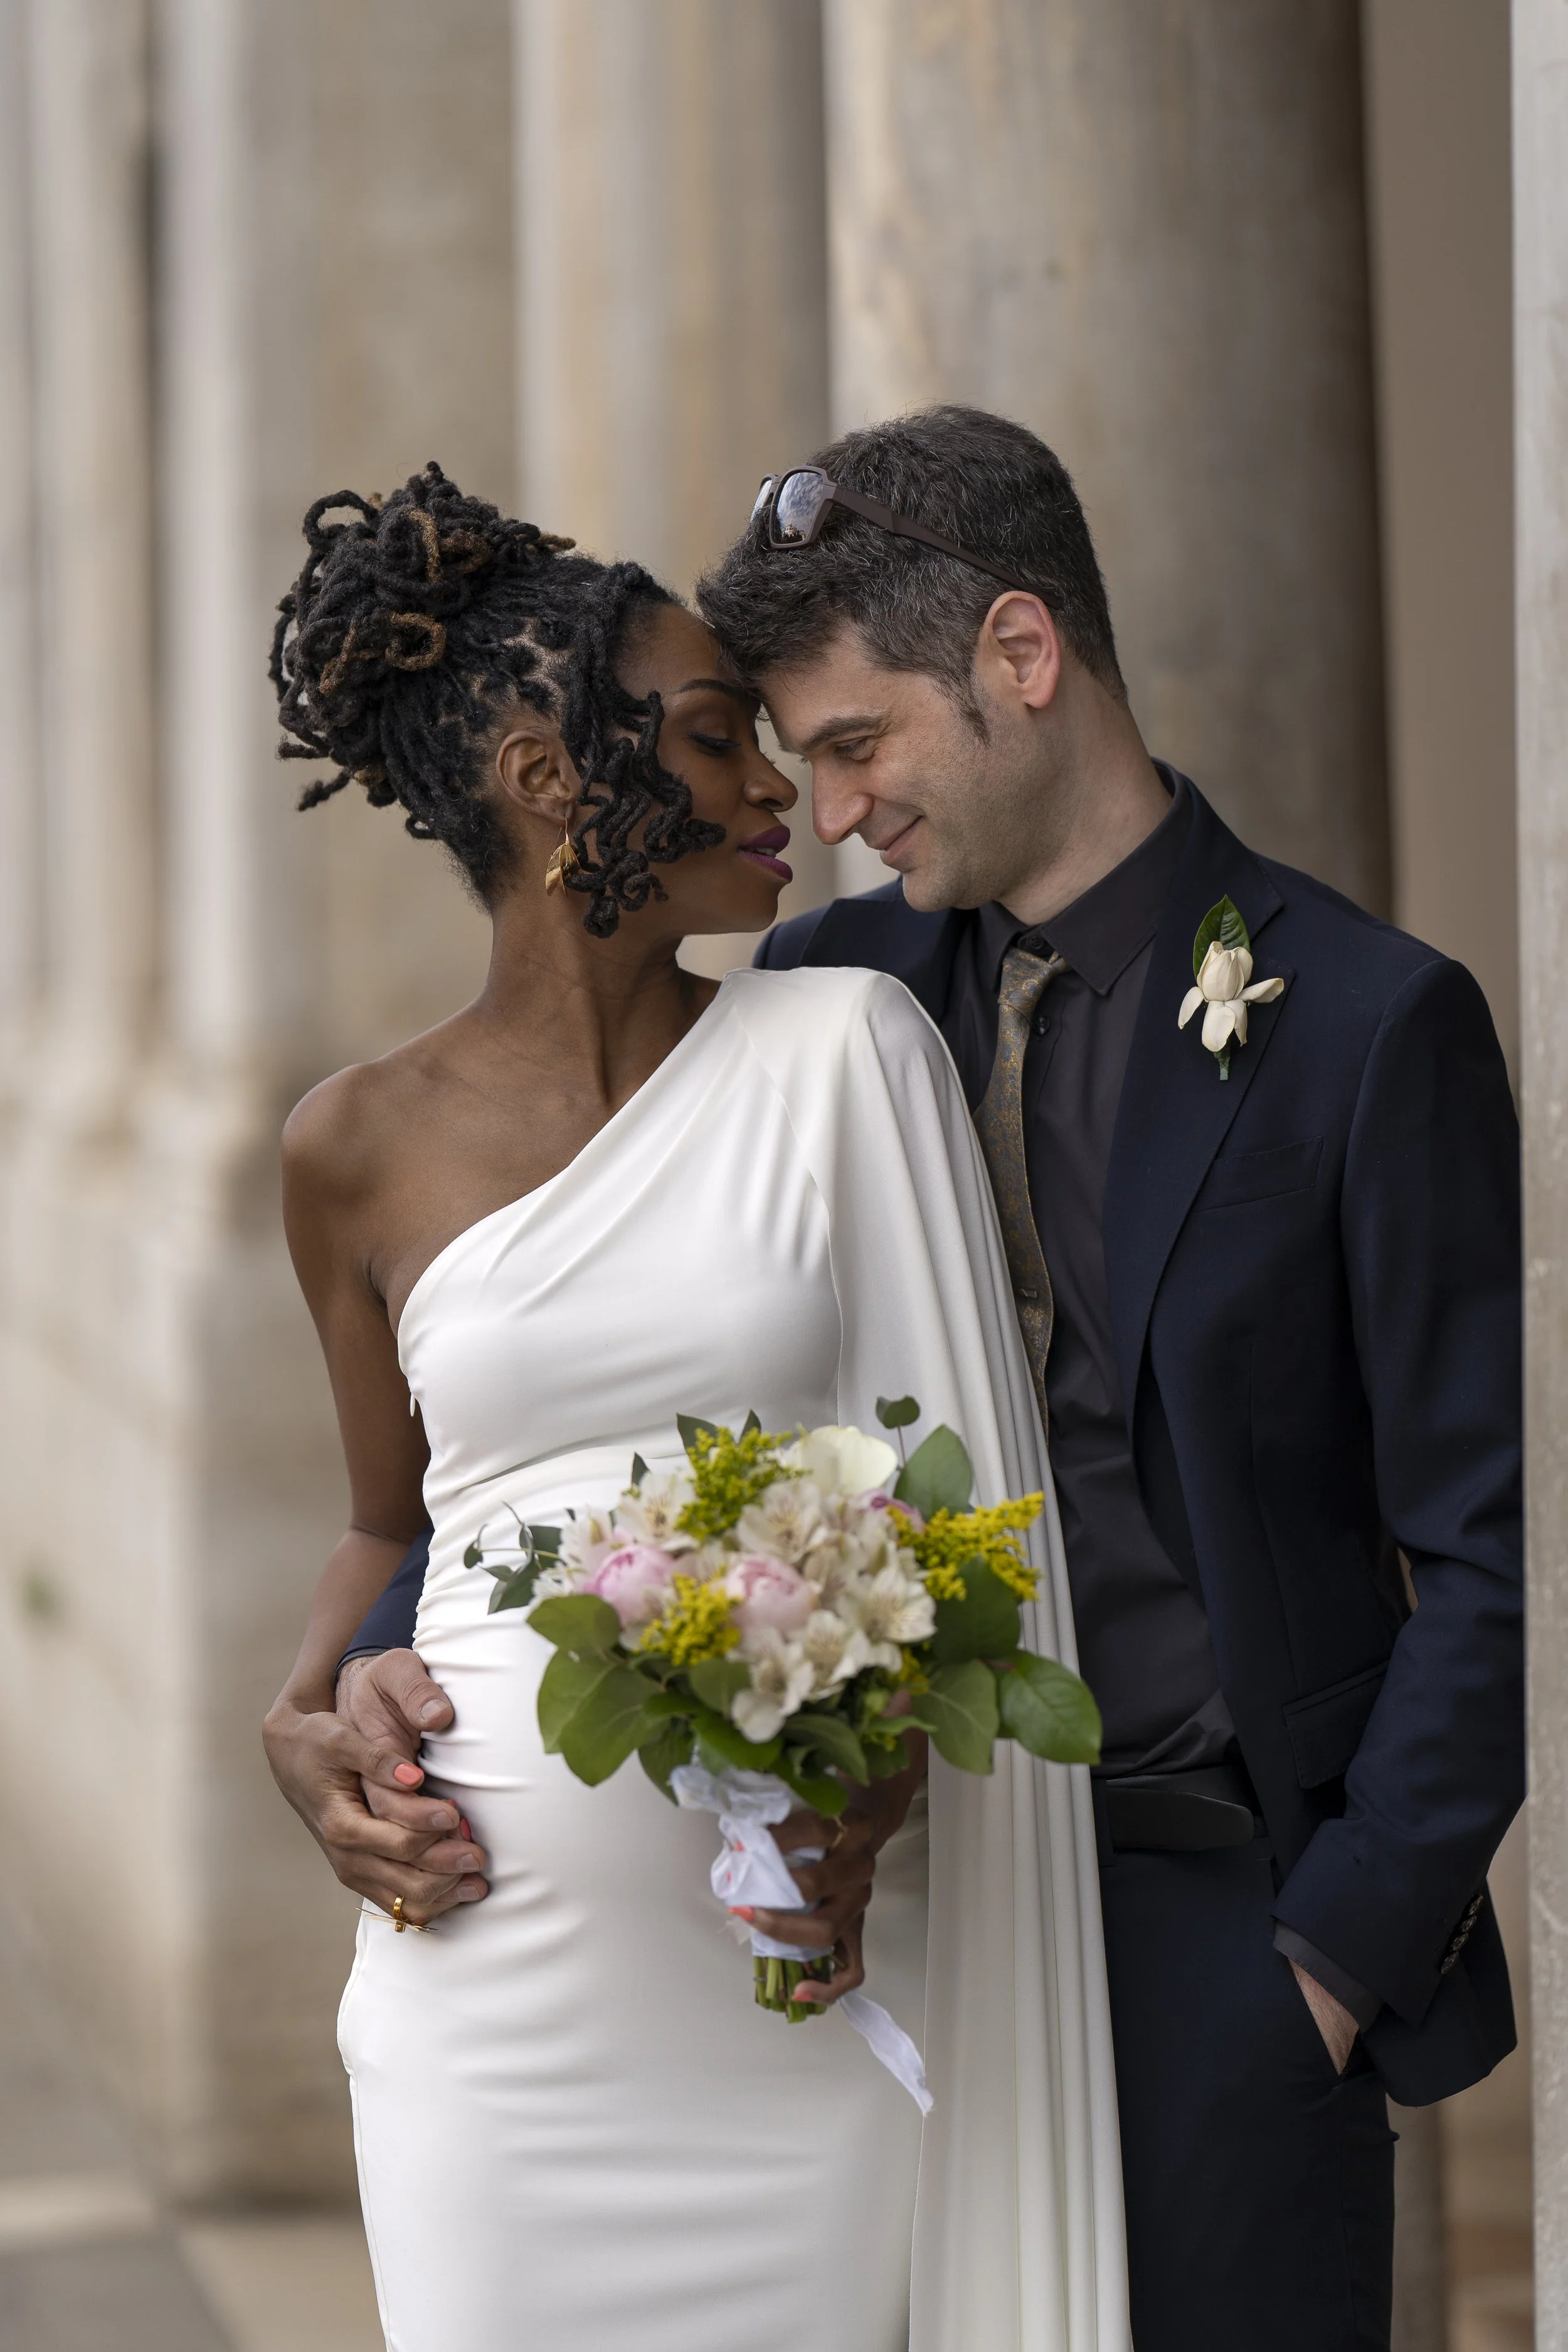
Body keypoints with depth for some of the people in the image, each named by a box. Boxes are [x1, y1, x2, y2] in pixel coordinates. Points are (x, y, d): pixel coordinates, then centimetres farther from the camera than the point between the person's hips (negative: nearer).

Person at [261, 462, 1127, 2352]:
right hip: (504, 1967, 1)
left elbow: (966, 1479, 1)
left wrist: (883, 1779, -15)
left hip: (823, 1964, 0)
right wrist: (308, 1714, -1)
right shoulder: (363, 1149, 5)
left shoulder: (844, 1048, 2)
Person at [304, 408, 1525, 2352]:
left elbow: (1484, 1558, -5)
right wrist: (404, 1651, -5)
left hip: (1212, 1920, -4)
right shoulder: (829, 992, 8)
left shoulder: (1373, 1025, -6)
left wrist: (1343, 1950, -9)